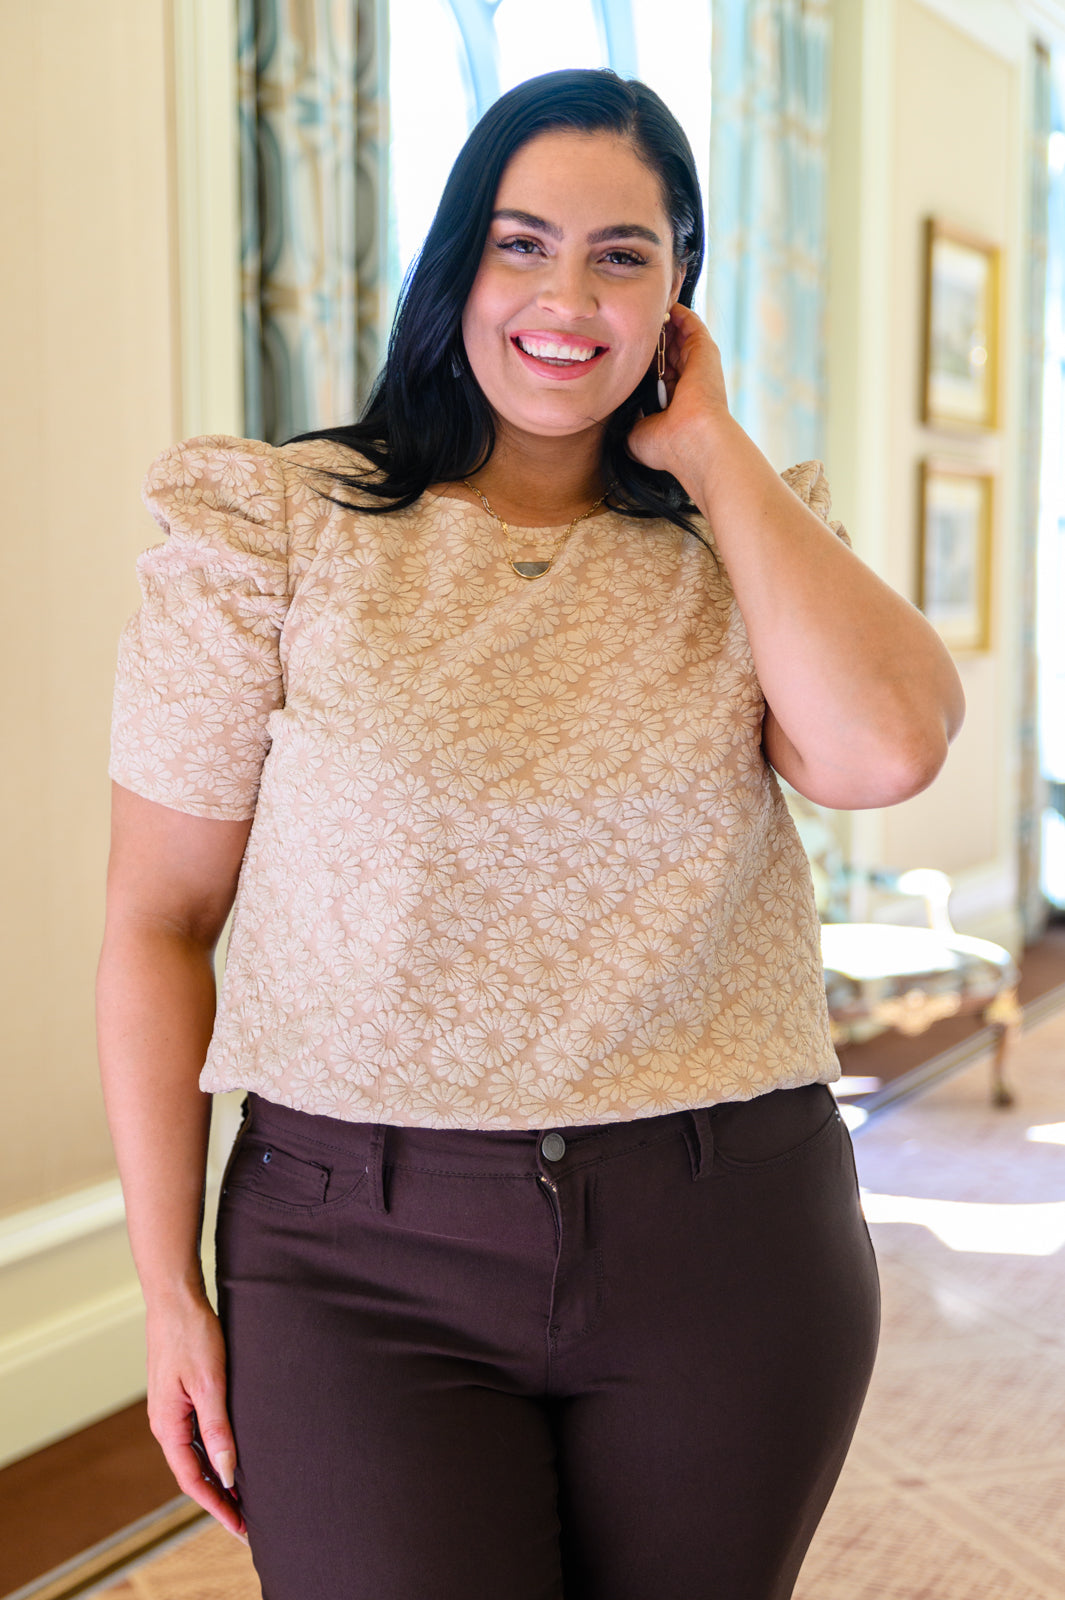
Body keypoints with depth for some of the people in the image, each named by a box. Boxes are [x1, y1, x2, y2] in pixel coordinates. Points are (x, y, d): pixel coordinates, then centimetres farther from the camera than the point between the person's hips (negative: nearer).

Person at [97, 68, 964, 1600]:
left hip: (729, 1246, 3)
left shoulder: (745, 540, 5)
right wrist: (170, 1290, -2)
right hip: (364, 1258, -2)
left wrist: (710, 448, -6)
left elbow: (884, 749, -16)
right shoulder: (276, 531, -2)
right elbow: (160, 920, -1)